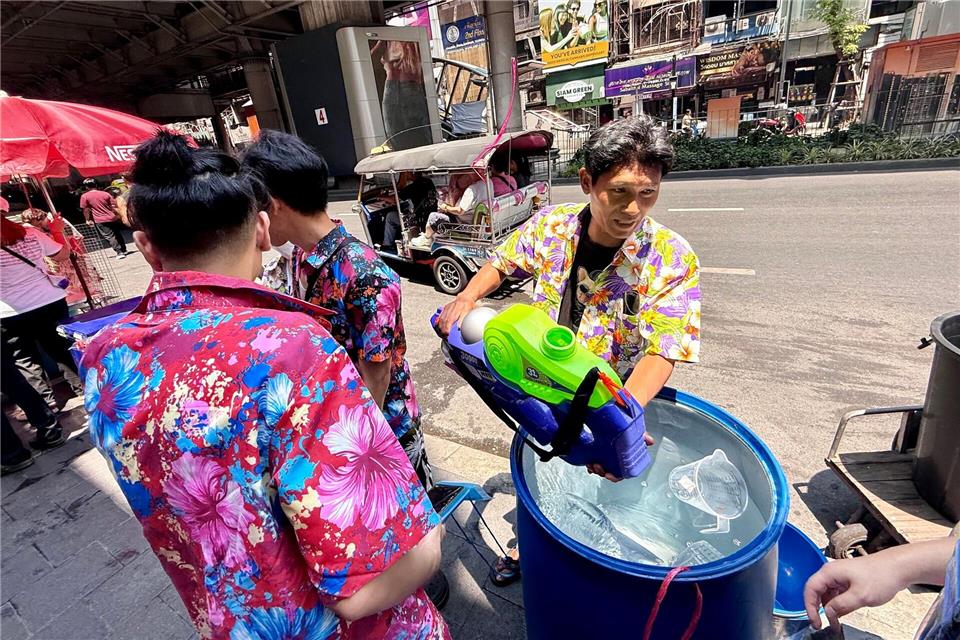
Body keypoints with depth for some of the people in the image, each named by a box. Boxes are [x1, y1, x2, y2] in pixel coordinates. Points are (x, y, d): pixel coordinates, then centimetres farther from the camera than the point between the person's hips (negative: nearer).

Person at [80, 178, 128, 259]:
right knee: (118, 234, 16)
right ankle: (123, 250, 23)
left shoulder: (84, 196, -3)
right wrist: (118, 215, 17)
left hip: (100, 221, -3)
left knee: (110, 237, -3)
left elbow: (86, 210, -2)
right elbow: (114, 206, 3)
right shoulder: (105, 194, 2)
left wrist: (88, 220, 10)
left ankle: (120, 252, -11)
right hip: (112, 218, 4)